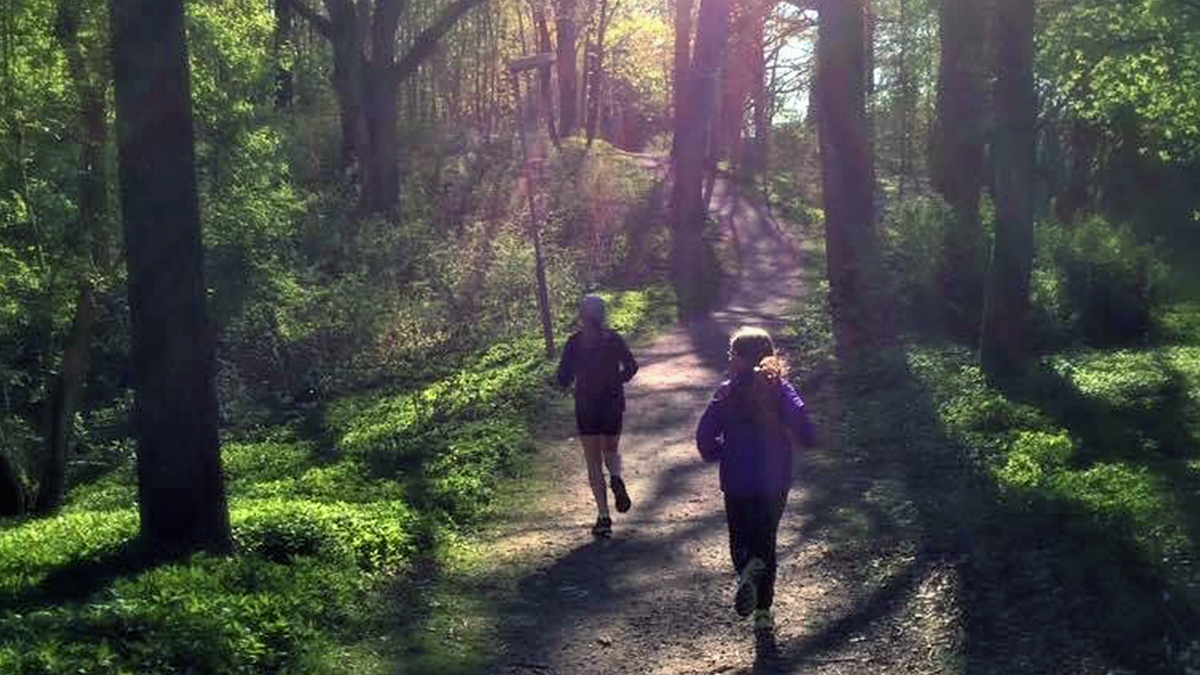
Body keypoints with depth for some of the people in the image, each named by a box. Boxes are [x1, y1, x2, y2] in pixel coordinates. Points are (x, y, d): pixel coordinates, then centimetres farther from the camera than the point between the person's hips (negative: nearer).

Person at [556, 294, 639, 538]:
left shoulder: (574, 342, -8)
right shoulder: (613, 339, -4)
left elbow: (563, 378, -8)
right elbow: (631, 367, -2)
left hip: (586, 407, -1)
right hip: (613, 405, 2)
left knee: (594, 463, 6)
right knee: (611, 449, 23)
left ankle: (603, 517, 1)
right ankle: (616, 478, -11)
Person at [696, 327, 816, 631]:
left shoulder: (728, 392, -8)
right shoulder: (781, 389, -6)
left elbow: (705, 434, -10)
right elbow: (804, 431, -14)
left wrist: (719, 454, 10)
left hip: (737, 483, -1)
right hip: (775, 482, 2)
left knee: (741, 540, 13)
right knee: (766, 540, 17)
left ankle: (748, 570, -22)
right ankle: (763, 611, 18)